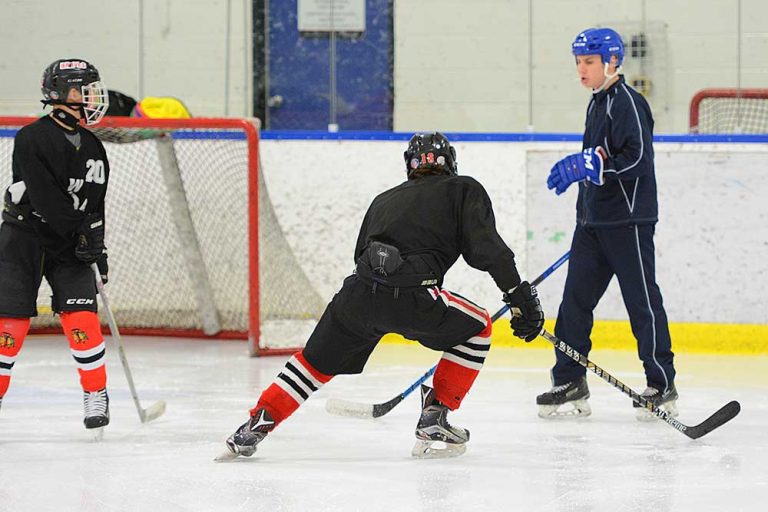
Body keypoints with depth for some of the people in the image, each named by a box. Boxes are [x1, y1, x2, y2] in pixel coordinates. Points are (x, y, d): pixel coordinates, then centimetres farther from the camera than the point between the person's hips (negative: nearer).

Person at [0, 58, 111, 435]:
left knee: (81, 317, -8)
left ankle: (96, 396, 1)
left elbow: (95, 203, 14)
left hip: (71, 246, 5)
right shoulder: (32, 139, -15)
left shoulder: (92, 148, 7)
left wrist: (97, 245, 5)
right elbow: (44, 198, -22)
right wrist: (81, 233, -23)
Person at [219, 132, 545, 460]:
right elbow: (487, 248, 3)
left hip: (356, 295, 4)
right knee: (477, 328, 21)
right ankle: (433, 420, 16)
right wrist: (520, 296, 3)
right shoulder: (464, 190, 18)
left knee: (317, 362, 26)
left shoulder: (384, 200, 32)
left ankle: (256, 425, 16)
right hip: (410, 298, -4)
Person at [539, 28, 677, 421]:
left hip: (628, 222, -9)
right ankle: (570, 384, 11)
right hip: (594, 222, 9)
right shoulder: (597, 104, 17)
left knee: (643, 302, -5)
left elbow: (637, 159, -22)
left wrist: (587, 164, -25)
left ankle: (662, 388, 2)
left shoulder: (628, 102, -12)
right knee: (575, 298, 6)